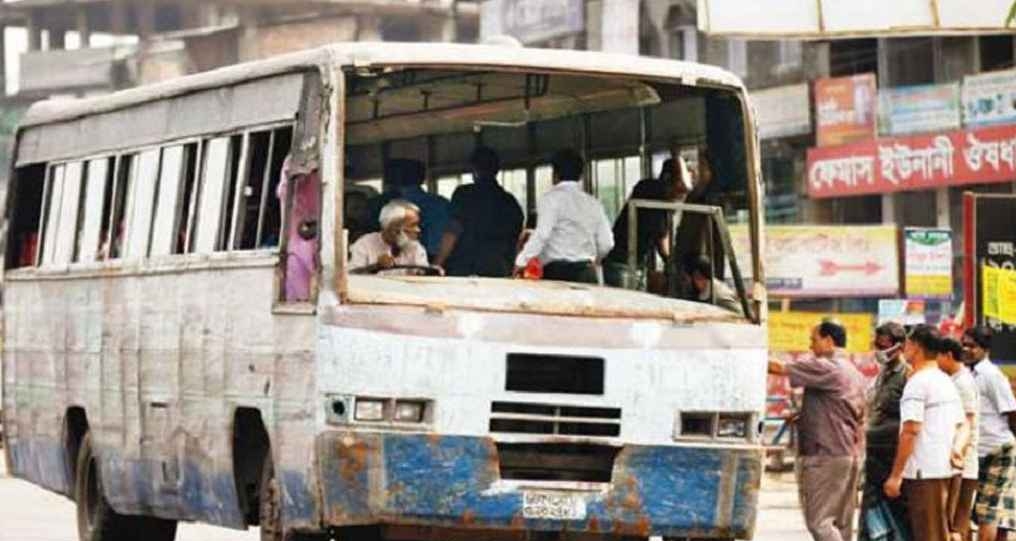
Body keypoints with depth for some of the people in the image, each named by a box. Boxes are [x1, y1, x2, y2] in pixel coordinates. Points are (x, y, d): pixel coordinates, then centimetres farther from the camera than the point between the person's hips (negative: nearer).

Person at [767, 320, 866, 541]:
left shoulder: (825, 367, -11)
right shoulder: (854, 373, 17)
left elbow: (779, 368, -12)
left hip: (826, 456, -9)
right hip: (852, 454, 9)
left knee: (818, 520, -10)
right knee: (842, 521, 9)